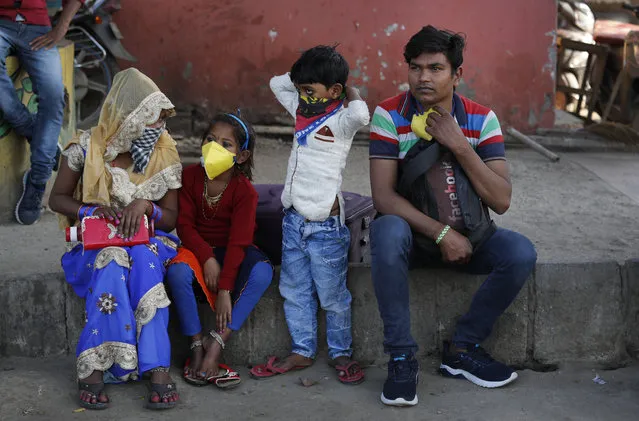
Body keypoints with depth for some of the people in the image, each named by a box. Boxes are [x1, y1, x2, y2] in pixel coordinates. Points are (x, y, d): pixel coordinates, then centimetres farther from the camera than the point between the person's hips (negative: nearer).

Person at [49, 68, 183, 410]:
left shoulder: (165, 154, -2)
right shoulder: (86, 148, -7)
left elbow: (170, 219, 2)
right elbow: (57, 199, 3)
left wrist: (145, 205, -21)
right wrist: (92, 211, -17)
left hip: (147, 240, 1)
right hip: (97, 243, -1)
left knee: (144, 260, -34)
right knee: (112, 261, -36)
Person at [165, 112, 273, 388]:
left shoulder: (244, 191, -14)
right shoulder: (191, 176, -7)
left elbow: (238, 241, -19)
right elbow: (185, 225, -6)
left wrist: (225, 290, -26)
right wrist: (207, 258, -23)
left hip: (232, 253, -1)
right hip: (198, 248, 1)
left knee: (262, 272, -32)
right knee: (178, 272, -34)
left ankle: (215, 347, -30)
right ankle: (197, 347, -21)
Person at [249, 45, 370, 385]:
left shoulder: (340, 121, -14)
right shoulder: (302, 111, 8)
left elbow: (360, 115, -37)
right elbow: (276, 83, 24)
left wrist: (350, 92, -17)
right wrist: (306, 77, 9)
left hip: (325, 225, -8)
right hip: (293, 219, 8)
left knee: (332, 295, 5)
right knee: (294, 291, 15)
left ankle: (340, 353, 20)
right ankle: (302, 351, 27)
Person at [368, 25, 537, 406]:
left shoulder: (481, 119, -6)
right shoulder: (390, 115, -11)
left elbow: (501, 200, -12)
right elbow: (383, 196, -17)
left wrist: (460, 147, -22)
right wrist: (441, 233, -25)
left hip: (471, 235, 2)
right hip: (415, 233, -2)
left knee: (521, 253, -24)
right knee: (387, 232, -36)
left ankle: (463, 349, -5)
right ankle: (402, 357, -23)